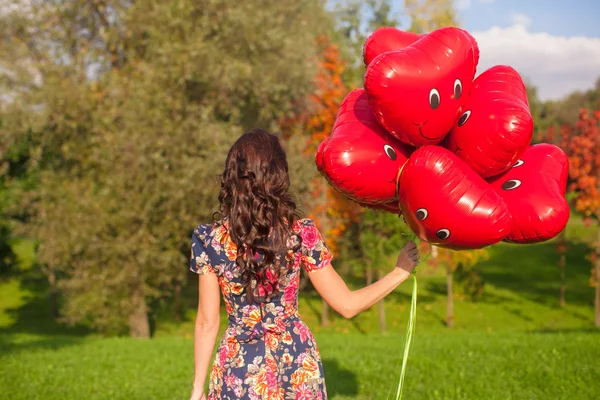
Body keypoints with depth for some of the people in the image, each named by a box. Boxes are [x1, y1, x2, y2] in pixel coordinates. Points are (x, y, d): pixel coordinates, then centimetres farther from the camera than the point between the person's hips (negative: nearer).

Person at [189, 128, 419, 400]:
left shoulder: (209, 240, -10)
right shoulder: (302, 234, -10)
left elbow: (207, 323, -5)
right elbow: (347, 305, -4)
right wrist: (400, 272, 8)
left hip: (239, 368, 0)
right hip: (296, 365, 1)